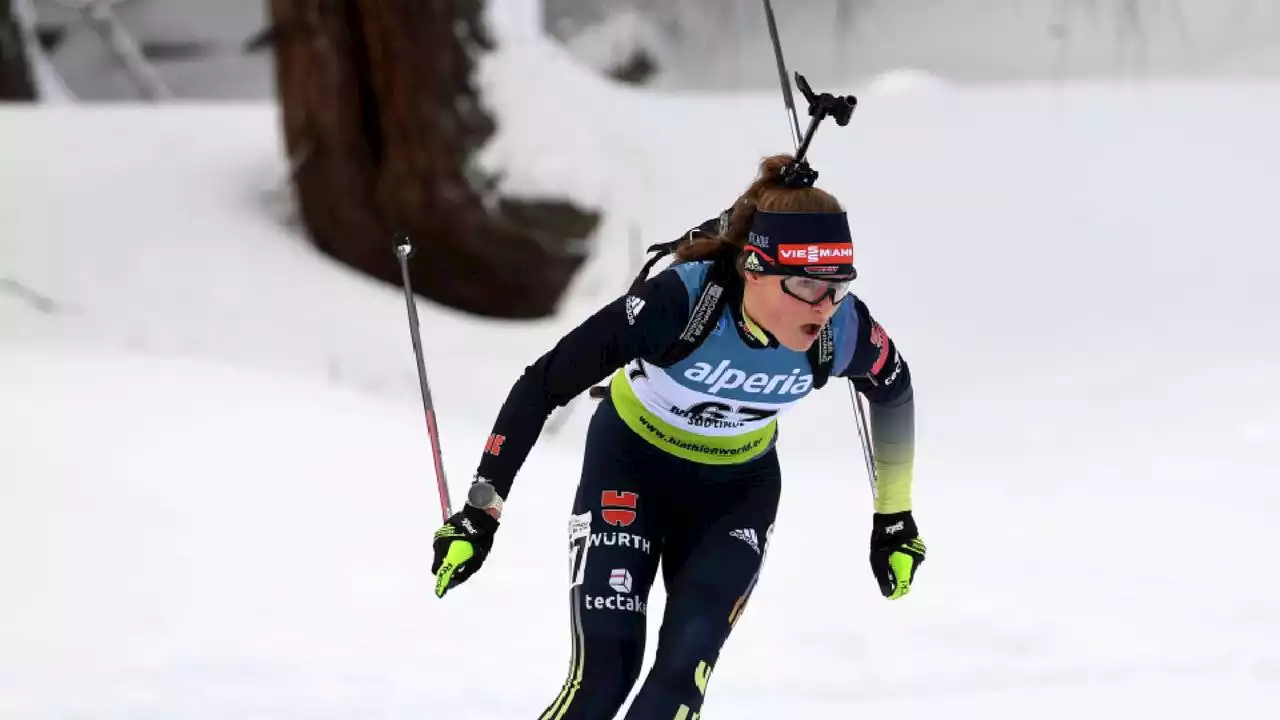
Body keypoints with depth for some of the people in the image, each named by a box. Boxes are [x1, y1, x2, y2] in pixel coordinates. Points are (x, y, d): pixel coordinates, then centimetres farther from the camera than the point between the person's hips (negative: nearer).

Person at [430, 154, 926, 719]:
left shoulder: (843, 333, -25)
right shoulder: (680, 301, -36)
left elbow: (894, 391, 0)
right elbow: (542, 386, -28)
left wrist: (894, 518, 9)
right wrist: (480, 513, -26)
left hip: (739, 487, 3)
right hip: (632, 460, -3)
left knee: (683, 671, -17)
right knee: (604, 671, -16)